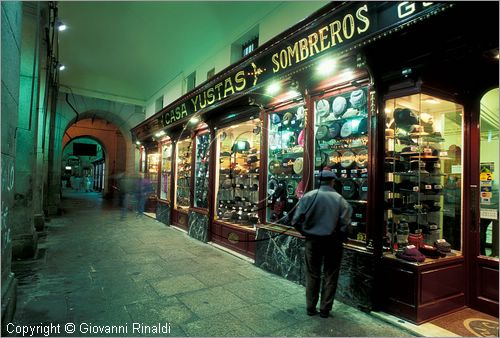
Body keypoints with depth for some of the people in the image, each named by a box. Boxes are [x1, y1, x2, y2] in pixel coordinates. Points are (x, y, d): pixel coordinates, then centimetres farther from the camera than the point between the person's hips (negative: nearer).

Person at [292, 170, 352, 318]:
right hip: (332, 241, -1)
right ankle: (325, 309, 24)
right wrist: (340, 239, 4)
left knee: (312, 275, 16)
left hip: (312, 240, 1)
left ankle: (310, 308, 27)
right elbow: (345, 225, -14)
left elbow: (296, 221, -12)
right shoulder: (339, 199, -10)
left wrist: (306, 233, 5)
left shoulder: (308, 196, -9)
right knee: (330, 276, 15)